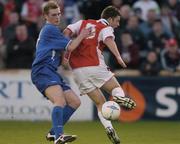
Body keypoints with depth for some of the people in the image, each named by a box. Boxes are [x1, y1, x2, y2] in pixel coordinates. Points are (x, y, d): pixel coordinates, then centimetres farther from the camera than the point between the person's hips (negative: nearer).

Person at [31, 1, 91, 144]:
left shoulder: (50, 30, 29)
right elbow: (70, 47, -6)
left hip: (51, 73, 11)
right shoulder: (50, 29, -4)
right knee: (60, 101, -31)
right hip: (43, 71, -11)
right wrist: (81, 36, 8)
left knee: (75, 101, 6)